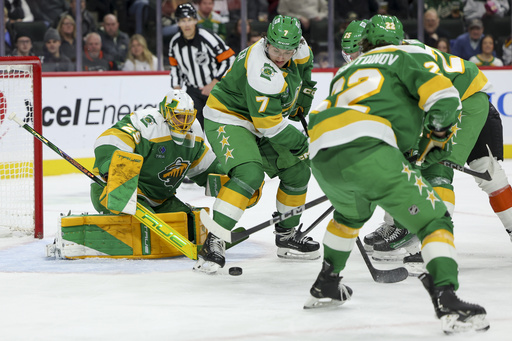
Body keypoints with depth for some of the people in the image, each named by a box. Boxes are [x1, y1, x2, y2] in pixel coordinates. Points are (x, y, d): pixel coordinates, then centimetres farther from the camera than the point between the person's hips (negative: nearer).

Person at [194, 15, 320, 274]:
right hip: (226, 119, -9)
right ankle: (213, 242, -30)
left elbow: (304, 68, 22)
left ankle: (286, 236, 27)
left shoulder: (299, 50, -6)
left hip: (259, 123, 9)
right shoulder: (262, 70, -32)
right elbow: (269, 123, -28)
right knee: (249, 174, -31)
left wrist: (300, 104, 20)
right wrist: (300, 143, -15)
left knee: (297, 171, 11)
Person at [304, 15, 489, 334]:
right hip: (367, 149, -6)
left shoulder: (346, 70, 36)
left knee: (351, 211, 38)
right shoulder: (400, 57, 19)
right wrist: (437, 135, 22)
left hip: (321, 156, 6)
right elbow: (443, 96, 4)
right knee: (433, 219, -2)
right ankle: (447, 301, -22)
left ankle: (325, 286, 43)